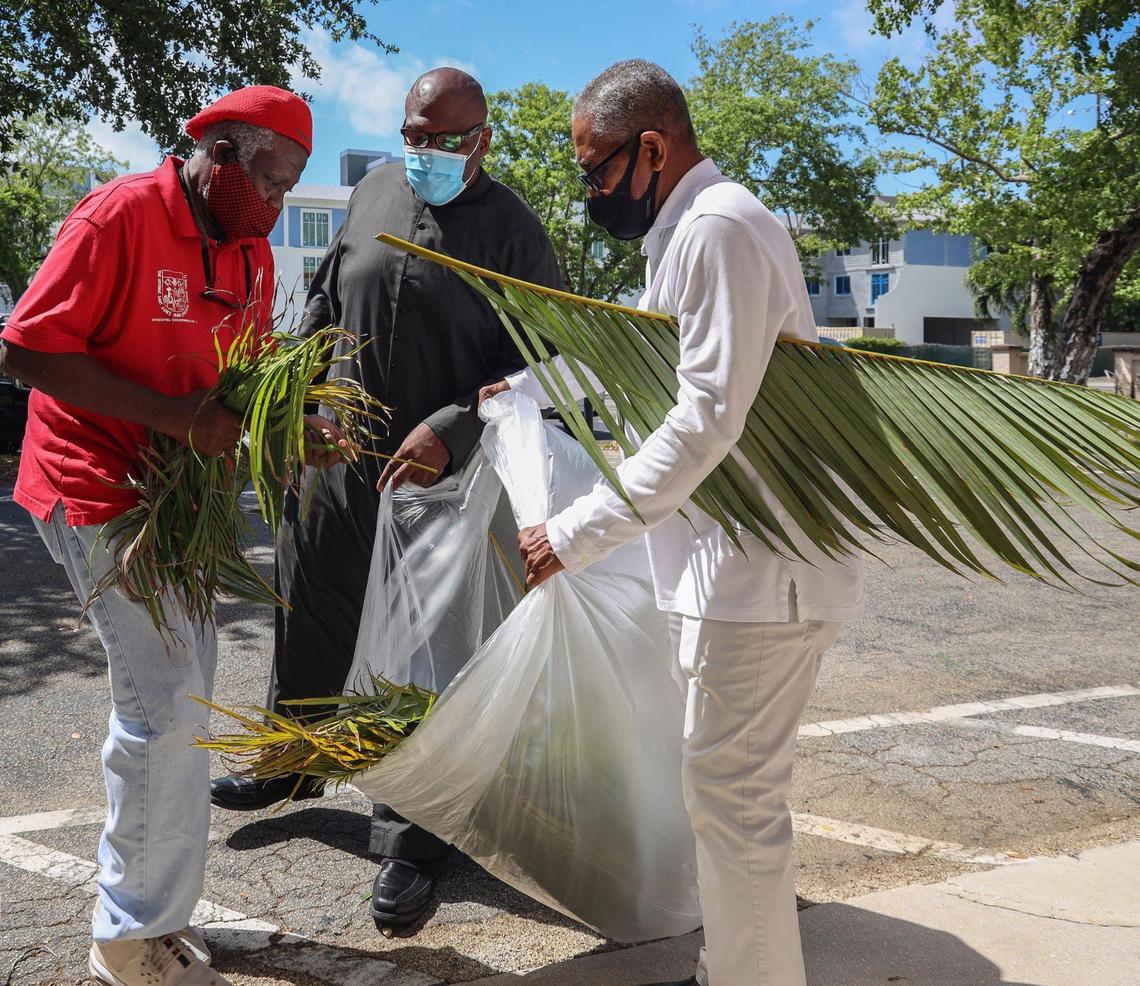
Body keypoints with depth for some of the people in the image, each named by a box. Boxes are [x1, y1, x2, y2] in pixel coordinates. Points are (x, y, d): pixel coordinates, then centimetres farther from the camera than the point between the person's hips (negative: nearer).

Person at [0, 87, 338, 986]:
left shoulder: (250, 251, 9)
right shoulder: (119, 217, -14)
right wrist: (173, 415, -25)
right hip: (102, 494, -8)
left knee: (181, 704, 13)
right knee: (167, 710, -10)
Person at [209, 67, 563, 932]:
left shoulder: (513, 228, -8)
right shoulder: (375, 191, 8)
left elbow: (535, 358, -12)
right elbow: (326, 299, 18)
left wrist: (451, 429, -23)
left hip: (439, 476, -5)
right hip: (336, 455, 5)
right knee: (309, 621, 19)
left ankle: (408, 839, 18)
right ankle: (290, 765, 45)